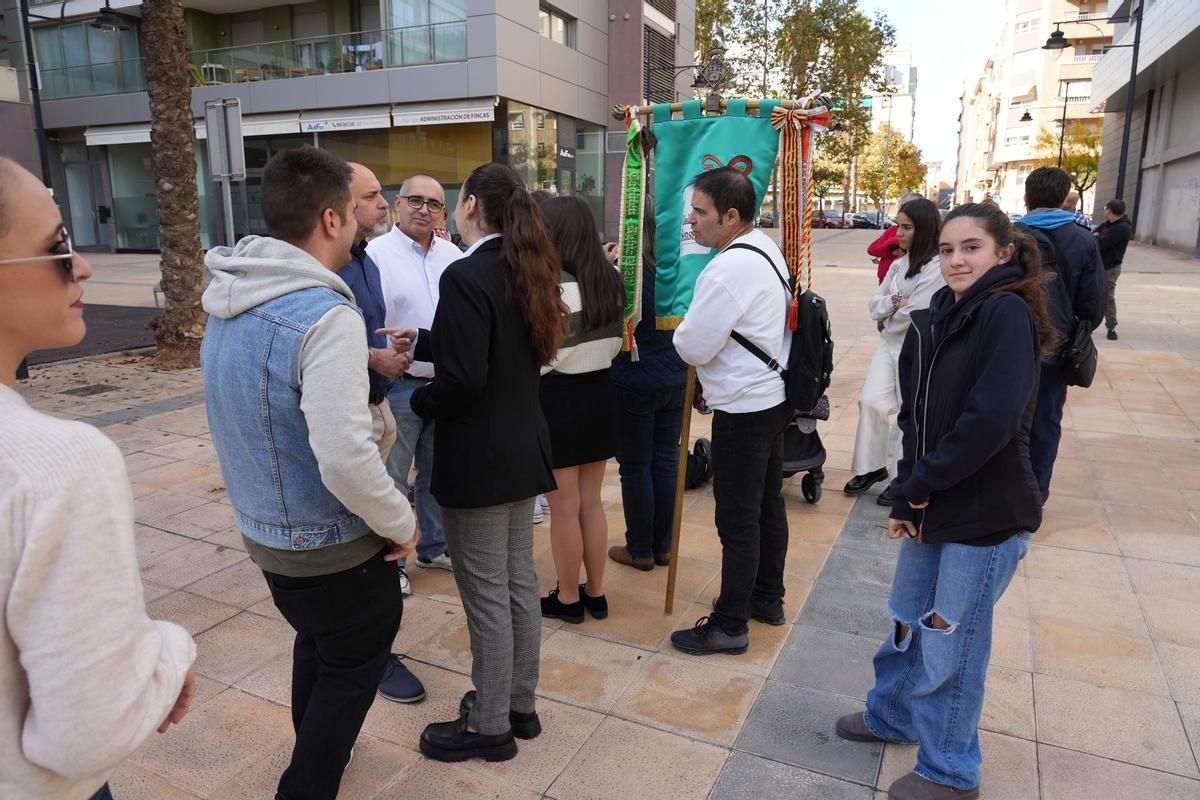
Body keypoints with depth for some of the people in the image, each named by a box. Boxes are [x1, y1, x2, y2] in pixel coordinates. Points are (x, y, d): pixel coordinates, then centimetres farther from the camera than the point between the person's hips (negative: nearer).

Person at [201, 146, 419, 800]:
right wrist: (401, 522, -16)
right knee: (354, 666, 15)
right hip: (331, 547, -8)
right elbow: (345, 459, -32)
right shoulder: (325, 316, -27)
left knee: (315, 643, 29)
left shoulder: (227, 300, 0)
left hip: (263, 530, 8)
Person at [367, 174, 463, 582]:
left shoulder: (452, 255, 9)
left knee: (437, 473, 18)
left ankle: (434, 547, 35)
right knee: (391, 480, 6)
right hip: (399, 385, -6)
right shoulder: (375, 254, -9)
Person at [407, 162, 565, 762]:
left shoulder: (466, 275, -19)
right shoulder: (526, 271, 8)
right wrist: (416, 342, 17)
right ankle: (519, 704, 34)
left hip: (477, 459, -9)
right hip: (523, 449, 9)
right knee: (519, 582, 18)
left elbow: (463, 378, -25)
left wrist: (419, 401, -5)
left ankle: (490, 725, 23)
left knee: (486, 596, 5)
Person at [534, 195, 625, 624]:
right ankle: (595, 593, 28)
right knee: (591, 501, 17)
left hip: (559, 399, -7)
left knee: (564, 508, 7)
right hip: (599, 393, 7)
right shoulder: (610, 279, 4)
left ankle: (568, 599, 22)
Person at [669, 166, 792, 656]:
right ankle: (768, 598, 37)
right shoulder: (766, 247, 7)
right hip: (774, 397, 10)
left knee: (738, 521, 2)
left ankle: (730, 626, 16)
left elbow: (692, 347, -19)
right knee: (768, 505, 20)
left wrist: (683, 328, 1)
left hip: (743, 412, -10)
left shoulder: (727, 270, -24)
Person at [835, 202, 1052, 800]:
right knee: (908, 622, 21)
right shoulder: (940, 317, 6)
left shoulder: (1007, 313, -17)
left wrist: (916, 488, -15)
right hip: (932, 509, 7)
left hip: (986, 516, -7)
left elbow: (990, 421, -25)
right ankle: (892, 716, 46)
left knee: (951, 643, 7)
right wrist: (906, 499, -2)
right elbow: (917, 416, 7)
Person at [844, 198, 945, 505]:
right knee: (871, 402, 1)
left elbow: (914, 317, -21)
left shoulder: (936, 268, -18)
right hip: (889, 343, 7)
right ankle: (873, 467, 17)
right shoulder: (900, 263, 8)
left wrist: (886, 309, -3)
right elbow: (874, 305, 4)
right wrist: (895, 302, -16)